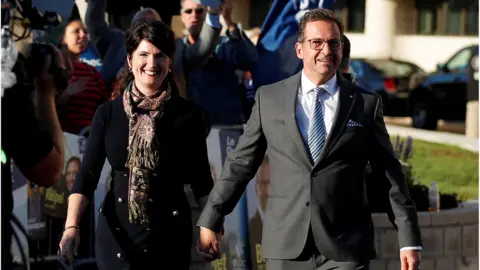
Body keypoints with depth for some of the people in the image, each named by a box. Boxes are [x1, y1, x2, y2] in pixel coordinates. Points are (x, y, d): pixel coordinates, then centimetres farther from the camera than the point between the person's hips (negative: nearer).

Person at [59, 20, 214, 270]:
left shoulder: (187, 114, 0)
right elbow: (87, 173, -4)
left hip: (169, 233, -1)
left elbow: (200, 179, 3)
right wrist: (72, 226, -17)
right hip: (116, 233, 1)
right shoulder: (108, 113, 2)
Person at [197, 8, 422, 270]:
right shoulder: (269, 98, 6)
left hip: (346, 248, -1)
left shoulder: (366, 104, 4)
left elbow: (390, 174, 6)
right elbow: (240, 163, 10)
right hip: (286, 245, 1)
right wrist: (209, 221, 9)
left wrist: (409, 239, 3)